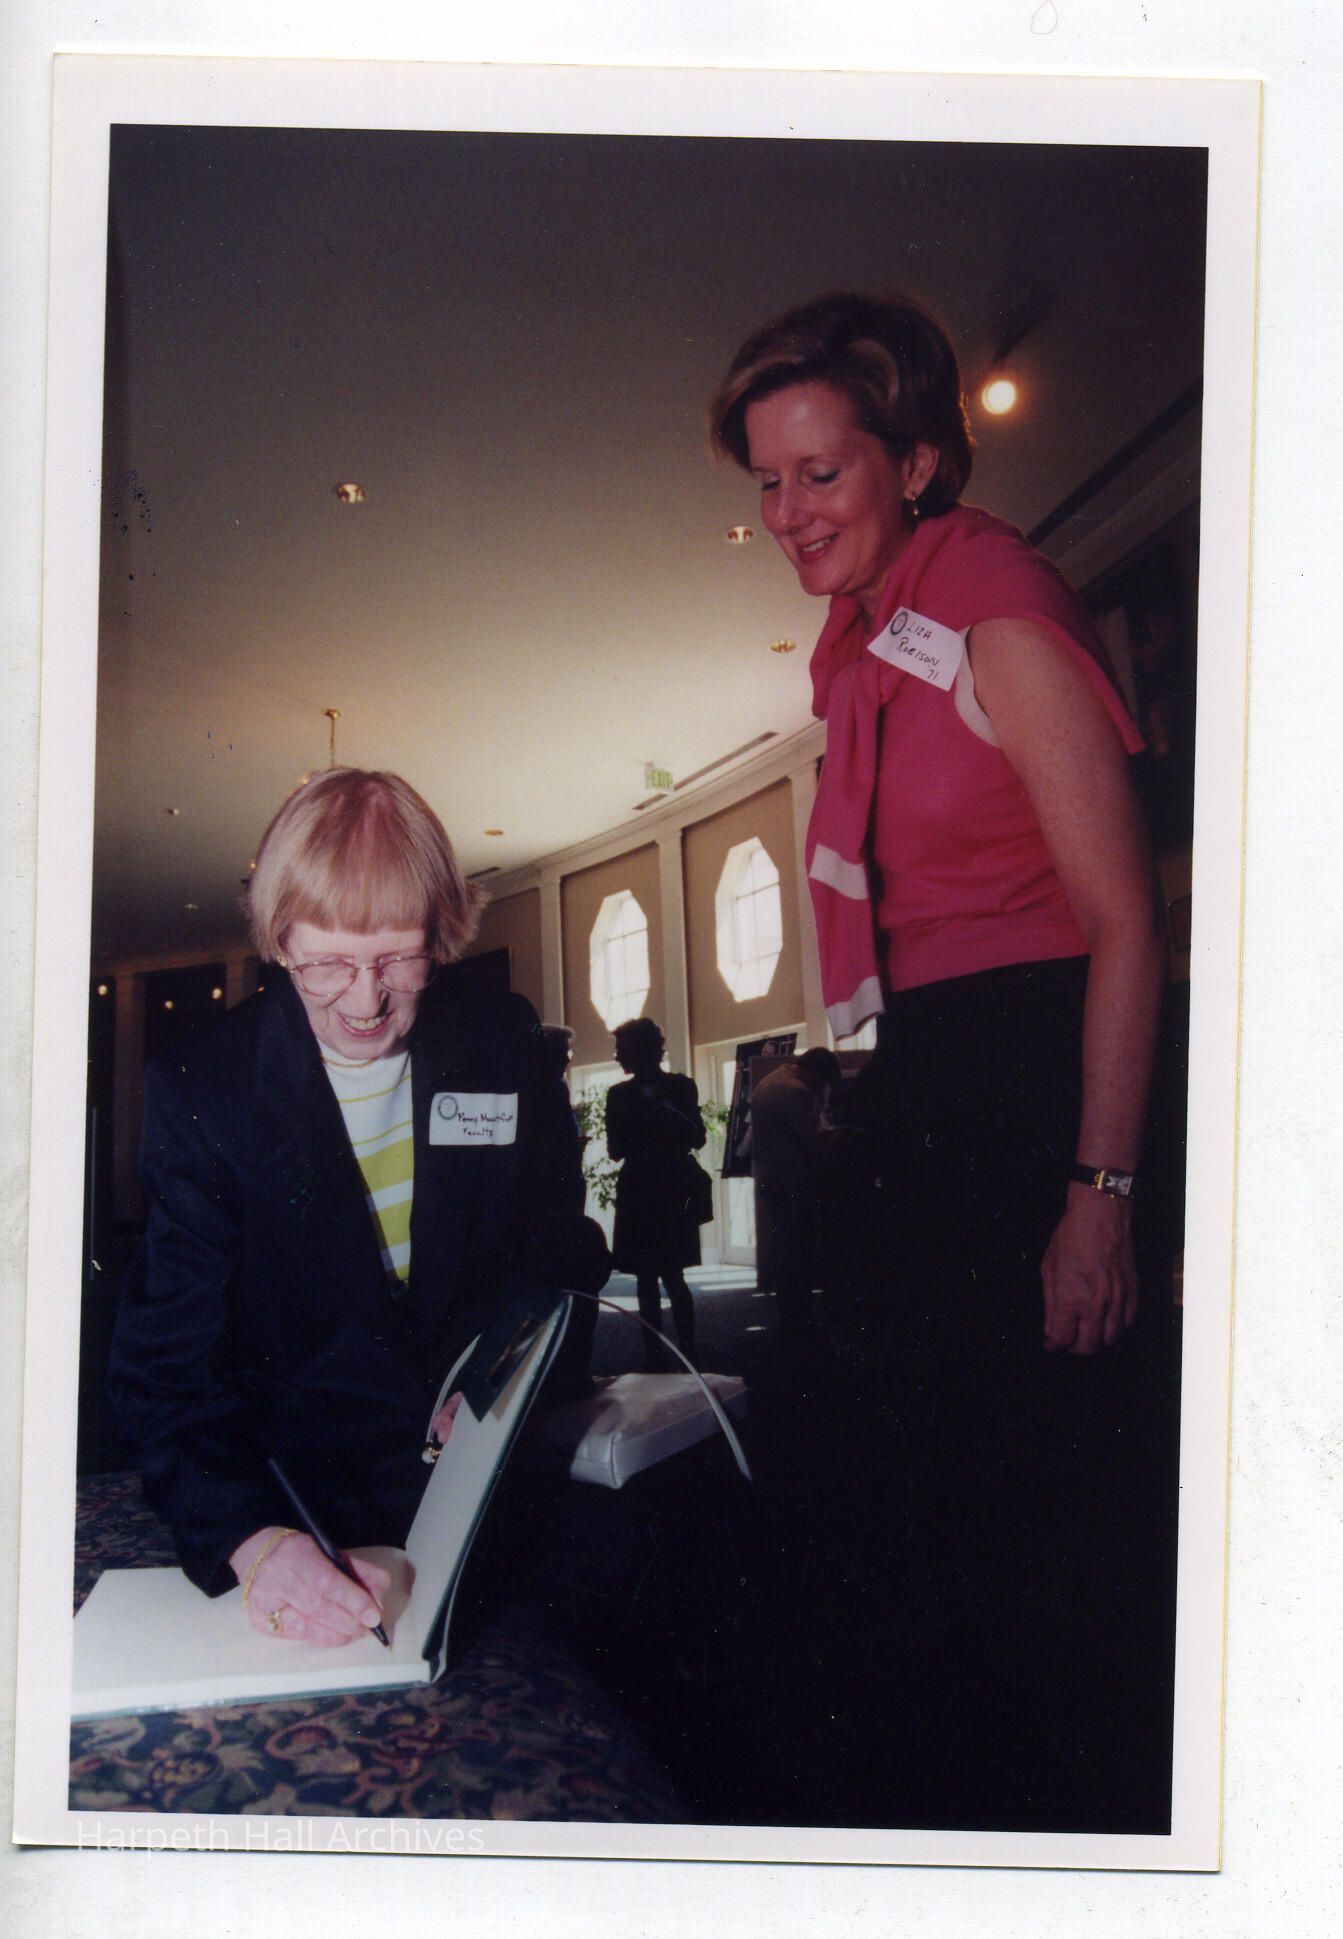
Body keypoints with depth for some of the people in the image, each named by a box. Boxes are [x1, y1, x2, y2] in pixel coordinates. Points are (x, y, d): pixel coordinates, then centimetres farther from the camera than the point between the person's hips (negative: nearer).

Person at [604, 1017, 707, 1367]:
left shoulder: (681, 1087, 0)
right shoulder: (619, 1095, 7)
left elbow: (697, 1139, -3)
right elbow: (616, 1151, 2)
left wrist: (663, 1116, -18)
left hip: (674, 1193, -3)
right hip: (638, 1194, 3)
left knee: (670, 1276, -7)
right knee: (646, 1279, 4)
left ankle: (687, 1352, -1)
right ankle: (654, 1355, 8)